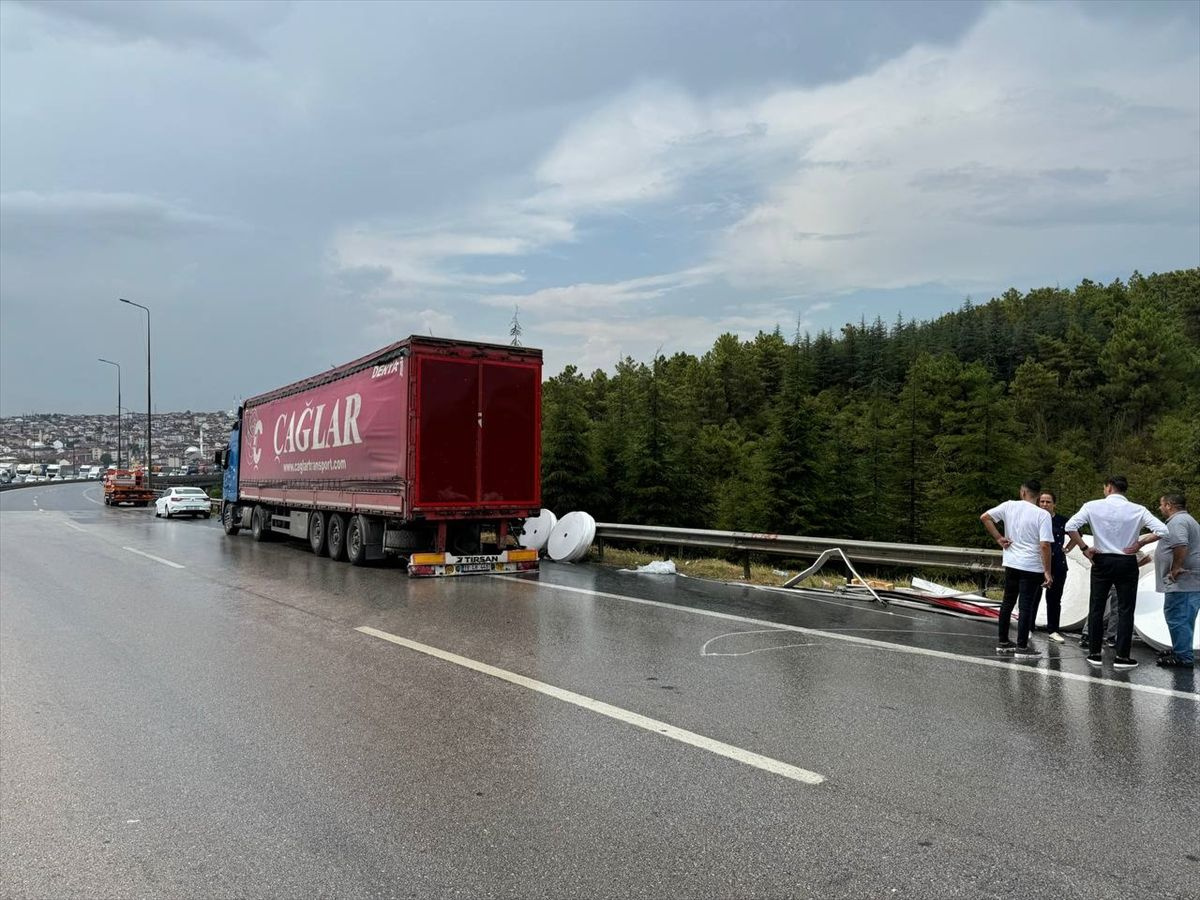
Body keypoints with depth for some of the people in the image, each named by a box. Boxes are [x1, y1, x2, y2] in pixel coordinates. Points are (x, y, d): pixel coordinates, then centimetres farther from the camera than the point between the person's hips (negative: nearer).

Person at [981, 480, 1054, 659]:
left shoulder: (1009, 506, 0)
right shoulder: (1043, 515, -10)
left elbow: (985, 518, -3)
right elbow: (1044, 545, -16)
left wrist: (998, 538, 3)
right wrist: (1047, 572, -11)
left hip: (1011, 564, 4)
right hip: (1032, 567, -4)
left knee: (1008, 603, 16)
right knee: (1026, 606, 1)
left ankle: (1003, 642, 24)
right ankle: (1022, 647, 4)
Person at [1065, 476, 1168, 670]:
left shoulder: (1093, 506, -7)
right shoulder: (1138, 510, -6)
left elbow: (1070, 526, -16)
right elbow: (1162, 530, -13)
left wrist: (1084, 548, -6)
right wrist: (1139, 544, -3)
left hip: (1101, 561, 0)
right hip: (1127, 563, 0)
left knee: (1096, 608, 9)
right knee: (1125, 610, 7)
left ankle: (1094, 654, 13)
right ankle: (1122, 657, 8)